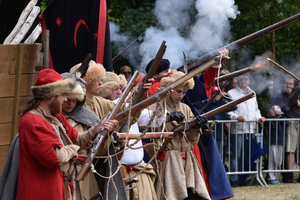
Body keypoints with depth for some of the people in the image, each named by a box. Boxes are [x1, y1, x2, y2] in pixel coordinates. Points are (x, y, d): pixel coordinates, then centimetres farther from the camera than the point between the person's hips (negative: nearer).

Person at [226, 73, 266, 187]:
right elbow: (227, 111, -6)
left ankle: (242, 179, 17)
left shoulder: (252, 93, 21)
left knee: (246, 155, 9)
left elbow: (256, 110, 27)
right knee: (235, 155, -8)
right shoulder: (231, 93, 1)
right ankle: (234, 180, -4)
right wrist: (236, 117, -22)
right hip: (237, 129, -6)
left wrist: (258, 118, 7)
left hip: (250, 129, 6)